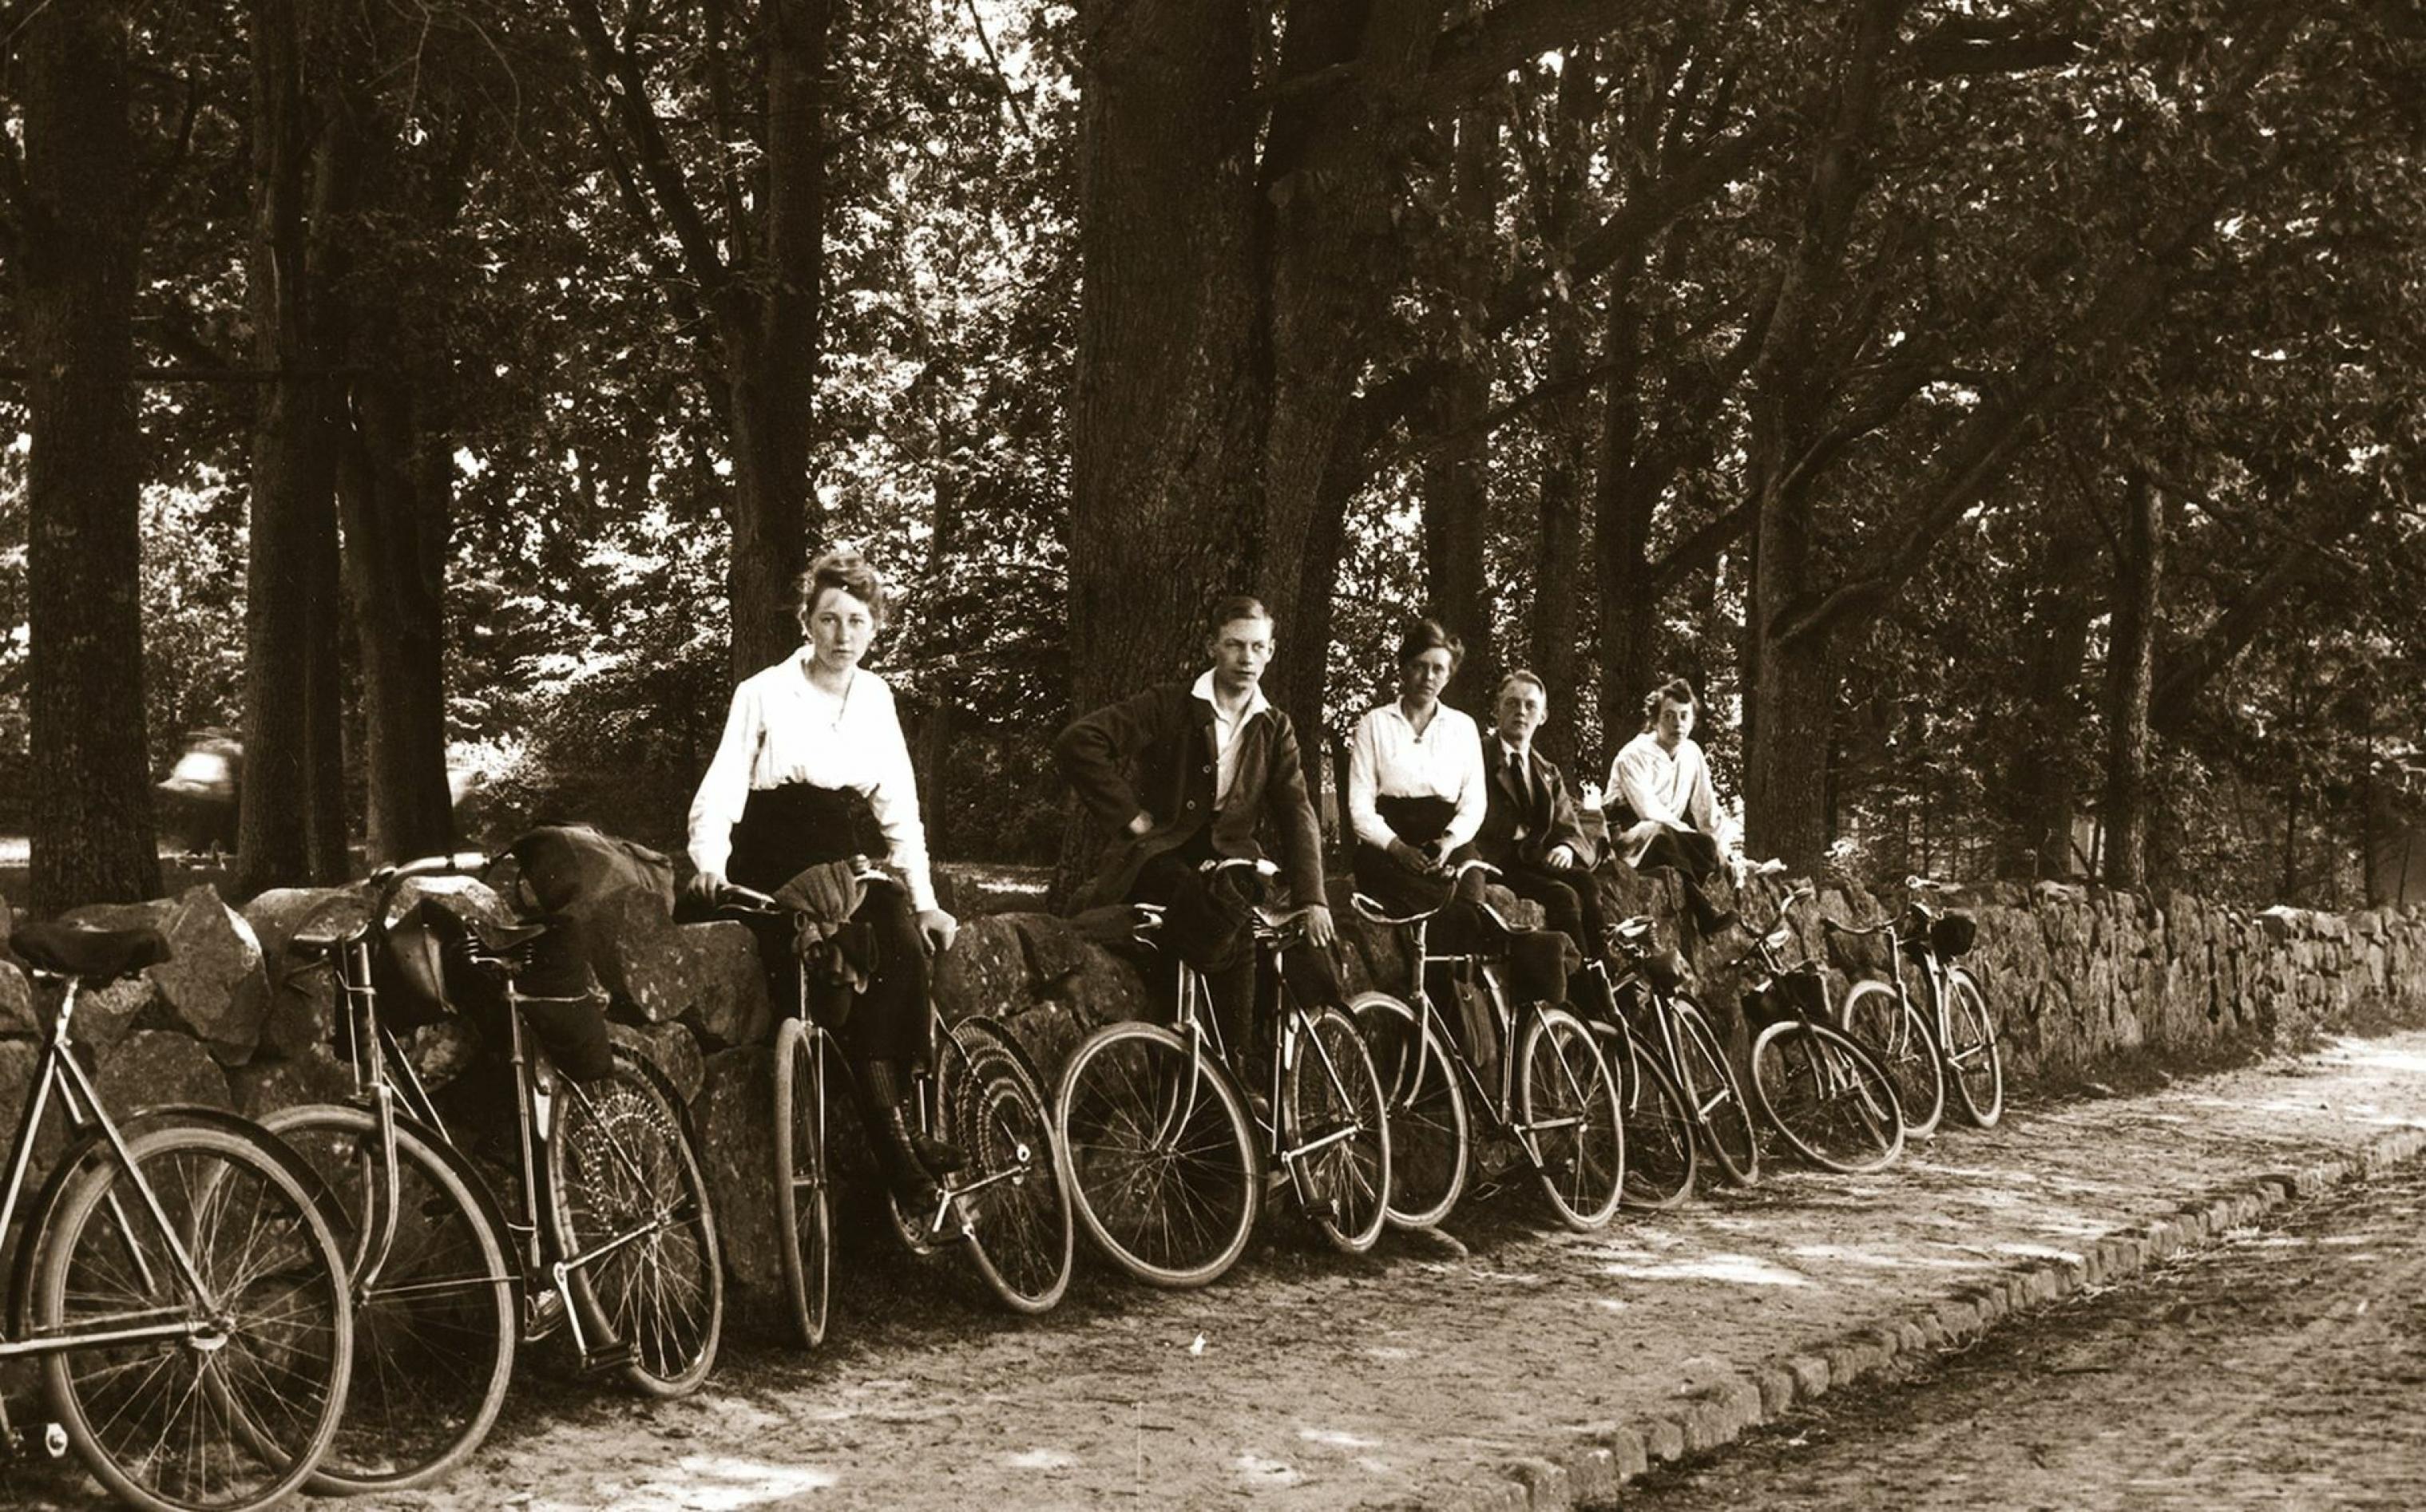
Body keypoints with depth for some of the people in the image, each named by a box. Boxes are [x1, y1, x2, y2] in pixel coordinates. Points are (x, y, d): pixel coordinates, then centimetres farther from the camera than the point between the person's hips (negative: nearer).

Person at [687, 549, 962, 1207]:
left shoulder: (875, 696, 11)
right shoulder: (765, 693, -1)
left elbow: (898, 804, 10)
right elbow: (722, 786, -6)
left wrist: (923, 899, 2)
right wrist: (710, 861, -24)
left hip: (853, 855, 4)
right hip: (781, 862, -4)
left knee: (904, 950, -27)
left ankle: (897, 1120, -20)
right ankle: (890, 1137, -25)